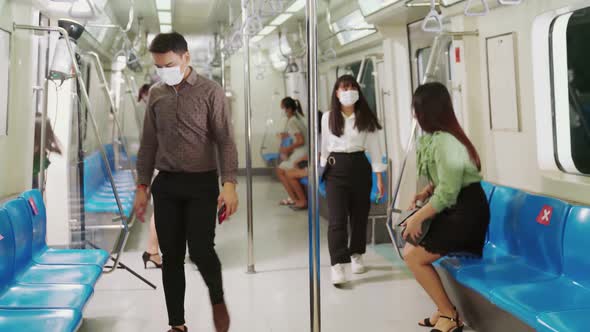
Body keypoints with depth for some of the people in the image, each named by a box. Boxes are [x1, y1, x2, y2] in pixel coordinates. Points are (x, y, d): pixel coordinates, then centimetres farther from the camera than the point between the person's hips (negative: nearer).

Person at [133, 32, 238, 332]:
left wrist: (229, 184, -19)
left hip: (201, 183, -4)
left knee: (200, 250, -10)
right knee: (171, 256, 6)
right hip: (166, 184, 4)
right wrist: (142, 186, 9)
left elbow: (225, 140, -9)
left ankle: (217, 299, 21)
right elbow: (148, 143, 12)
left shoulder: (210, 91, -5)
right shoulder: (156, 94, 8)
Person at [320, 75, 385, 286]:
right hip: (336, 169, -1)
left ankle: (356, 256, 30)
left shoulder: (366, 118, 1)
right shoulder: (328, 118, 3)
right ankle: (337, 265, -13)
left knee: (359, 215, 11)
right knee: (337, 218, -10)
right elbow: (325, 146, 11)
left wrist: (379, 177, -2)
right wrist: (323, 169, 14)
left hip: (359, 167, 1)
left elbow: (374, 147, 1)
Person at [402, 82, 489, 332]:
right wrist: (426, 192, 3)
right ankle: (445, 310, 16)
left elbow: (447, 192, -24)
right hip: (456, 208, 10)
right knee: (410, 251, 9)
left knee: (415, 257, -7)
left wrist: (418, 217, -15)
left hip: (465, 213, -10)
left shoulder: (445, 142, -23)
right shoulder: (437, 137, 9)